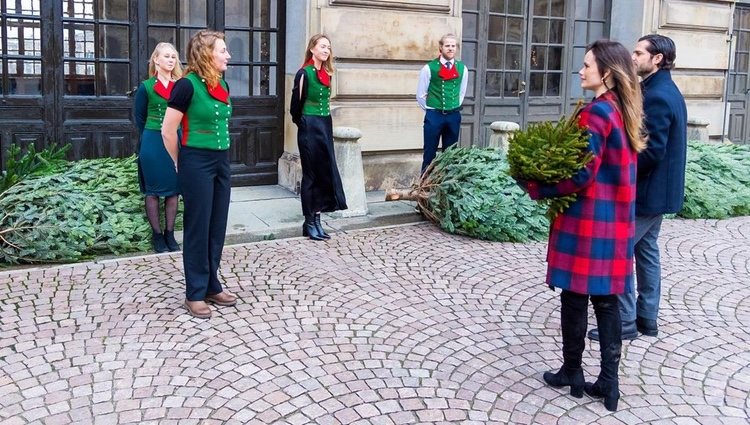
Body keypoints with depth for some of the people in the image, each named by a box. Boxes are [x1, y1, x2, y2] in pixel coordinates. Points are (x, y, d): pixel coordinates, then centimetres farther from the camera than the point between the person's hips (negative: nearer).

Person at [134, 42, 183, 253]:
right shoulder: (146, 87, -1)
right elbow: (139, 118, 5)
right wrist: (150, 138, 7)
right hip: (153, 143, -3)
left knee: (173, 189, 6)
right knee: (153, 190, 3)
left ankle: (169, 234, 16)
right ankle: (157, 235, 12)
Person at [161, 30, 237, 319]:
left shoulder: (222, 85, 8)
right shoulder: (187, 85, -14)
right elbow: (168, 132, -10)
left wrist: (220, 155, 19)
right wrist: (181, 164, 0)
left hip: (222, 161, 7)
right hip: (197, 163, -7)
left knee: (217, 227, 12)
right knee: (198, 228, 1)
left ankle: (212, 286, 24)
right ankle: (195, 293, 12)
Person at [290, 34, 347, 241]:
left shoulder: (326, 74, 10)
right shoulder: (304, 73, -12)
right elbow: (296, 105, -9)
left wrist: (324, 123, 15)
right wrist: (303, 123, 4)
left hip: (325, 127, 7)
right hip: (309, 129, -7)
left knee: (326, 173, 7)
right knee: (311, 175, -1)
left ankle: (316, 219, 15)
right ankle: (309, 223, 8)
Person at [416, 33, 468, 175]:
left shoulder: (462, 69, 4)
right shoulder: (429, 68, -6)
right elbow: (420, 95, 0)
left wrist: (454, 109, 12)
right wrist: (431, 111, 4)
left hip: (454, 116, 3)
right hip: (434, 115, -3)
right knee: (430, 153, 1)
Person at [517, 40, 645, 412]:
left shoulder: (596, 112, -16)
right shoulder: (624, 111, 11)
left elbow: (582, 175, -20)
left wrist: (537, 187, -11)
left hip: (588, 219, -8)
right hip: (616, 218, 8)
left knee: (575, 297, 6)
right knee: (606, 299, 11)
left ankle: (572, 373, 19)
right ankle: (608, 380, 16)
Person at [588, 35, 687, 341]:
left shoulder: (656, 96, -21)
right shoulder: (668, 91, 12)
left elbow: (652, 151, -25)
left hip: (647, 190, -11)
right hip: (659, 189, 11)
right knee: (646, 249, 16)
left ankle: (625, 321, 4)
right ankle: (647, 318, 25)